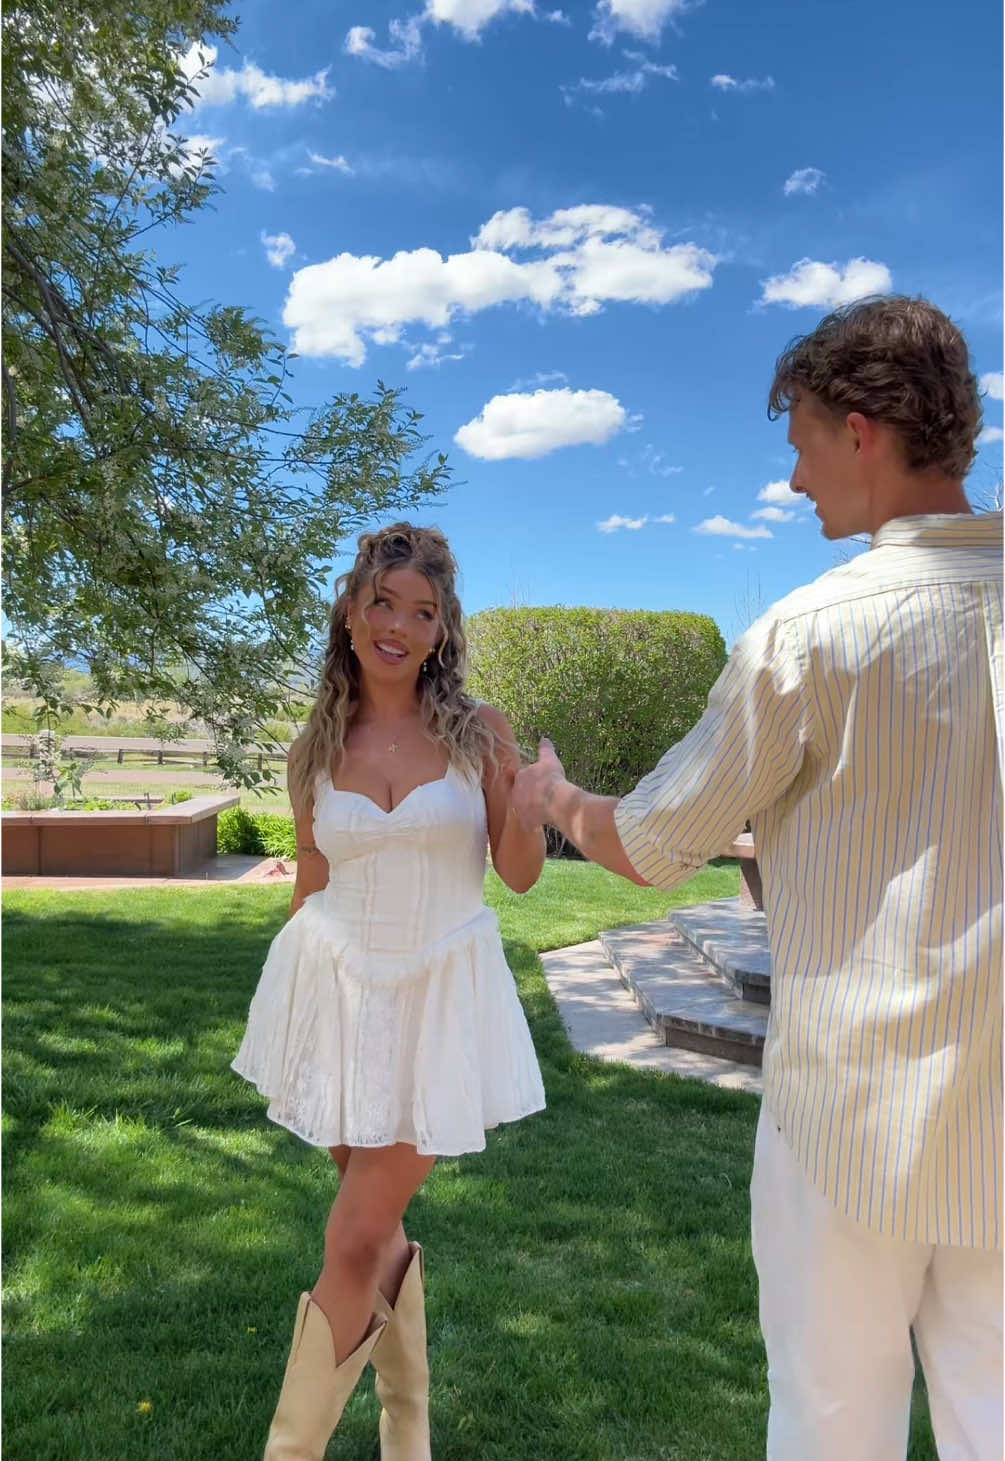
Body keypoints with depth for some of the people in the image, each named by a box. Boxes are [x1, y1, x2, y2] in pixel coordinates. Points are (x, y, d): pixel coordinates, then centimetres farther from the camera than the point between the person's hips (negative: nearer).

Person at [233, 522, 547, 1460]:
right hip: (340, 987, 3)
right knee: (378, 1230, 16)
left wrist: (520, 800, -23)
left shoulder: (478, 732, -6)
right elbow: (311, 887, 9)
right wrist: (288, 1009, 14)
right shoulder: (316, 751, -1)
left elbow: (521, 875, -3)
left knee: (355, 1248, 0)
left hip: (441, 995, -2)